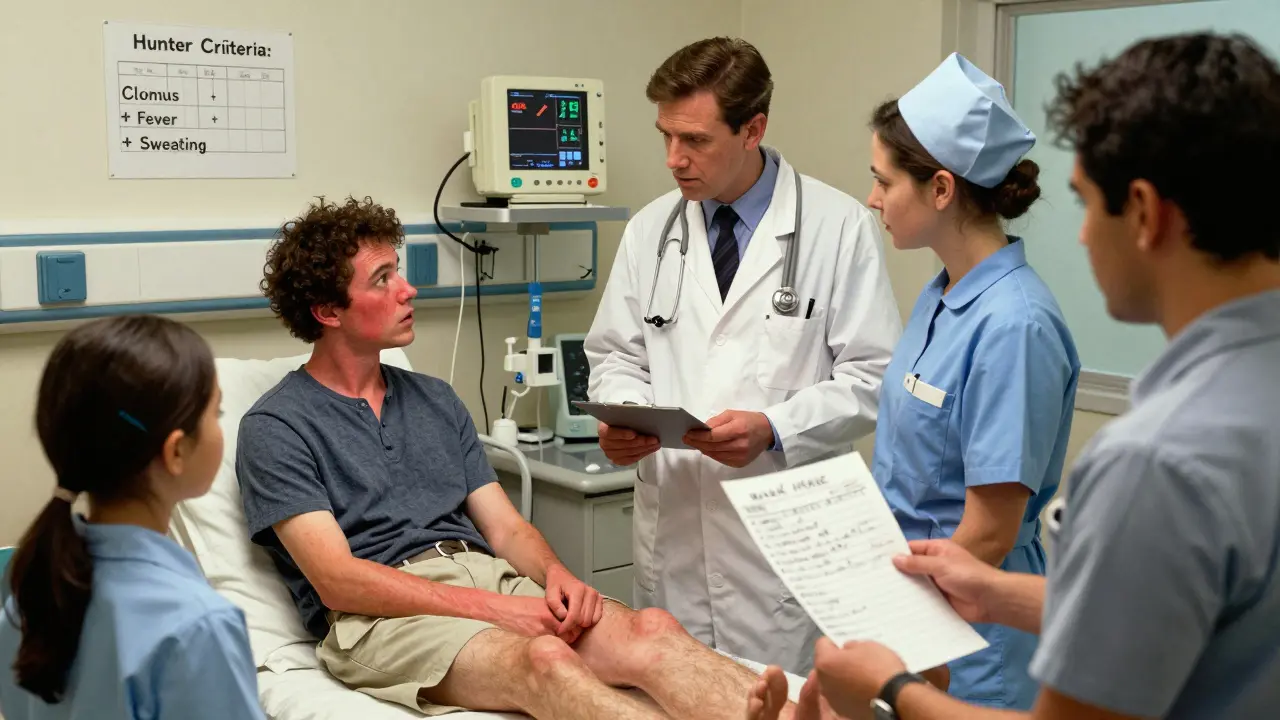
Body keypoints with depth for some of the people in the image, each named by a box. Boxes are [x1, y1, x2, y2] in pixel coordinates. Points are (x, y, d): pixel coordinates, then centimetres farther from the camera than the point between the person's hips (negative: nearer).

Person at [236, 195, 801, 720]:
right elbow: (337, 580, -9)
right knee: (545, 661, -37)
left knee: (650, 632, -25)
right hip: (381, 617, -6)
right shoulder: (274, 428, 2)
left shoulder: (435, 400, 21)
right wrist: (495, 608, -16)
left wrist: (554, 573, -8)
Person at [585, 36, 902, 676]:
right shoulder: (648, 231, 8)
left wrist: (774, 429, -17)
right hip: (671, 522, 4)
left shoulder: (838, 227, -4)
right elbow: (616, 355, 16)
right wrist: (621, 414, -5)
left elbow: (872, 376, -4)